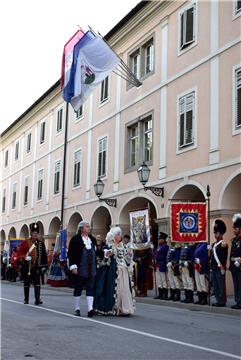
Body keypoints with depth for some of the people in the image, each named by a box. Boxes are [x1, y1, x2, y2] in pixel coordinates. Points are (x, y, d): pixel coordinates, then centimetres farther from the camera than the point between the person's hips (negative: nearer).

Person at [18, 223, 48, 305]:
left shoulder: (41, 243, 5)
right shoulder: (25, 242, -1)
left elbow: (44, 255, 7)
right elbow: (19, 252, 0)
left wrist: (44, 266, 2)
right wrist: (24, 257, -19)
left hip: (37, 267, 1)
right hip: (27, 266, -1)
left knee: (37, 283, -4)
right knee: (27, 283, 8)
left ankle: (37, 299, -4)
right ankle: (26, 299, 19)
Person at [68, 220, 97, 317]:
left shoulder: (92, 239, 13)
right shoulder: (75, 239, -5)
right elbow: (71, 254, -8)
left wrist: (95, 267, 15)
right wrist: (73, 266, -15)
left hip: (91, 269, 5)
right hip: (79, 269, -5)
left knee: (90, 289, -3)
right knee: (78, 289, 5)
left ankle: (90, 309, -7)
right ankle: (77, 309, 15)